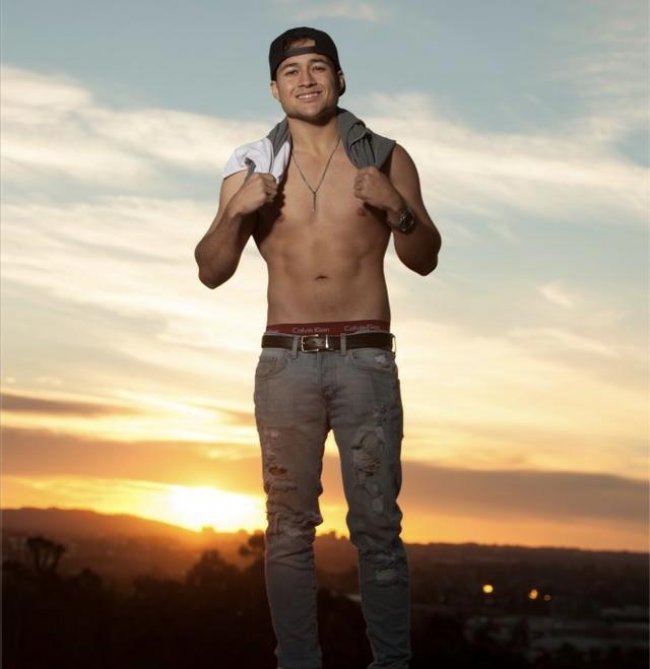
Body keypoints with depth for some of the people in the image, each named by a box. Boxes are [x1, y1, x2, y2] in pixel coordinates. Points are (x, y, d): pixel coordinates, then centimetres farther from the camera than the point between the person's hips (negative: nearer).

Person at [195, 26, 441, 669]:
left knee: (376, 523, -5)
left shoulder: (385, 158, 6)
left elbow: (424, 259, 7)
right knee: (289, 525, 2)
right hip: (286, 360, 1)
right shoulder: (251, 166, 9)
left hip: (365, 357, -1)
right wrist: (236, 212, -12)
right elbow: (211, 271, 6)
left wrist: (397, 208, -12)